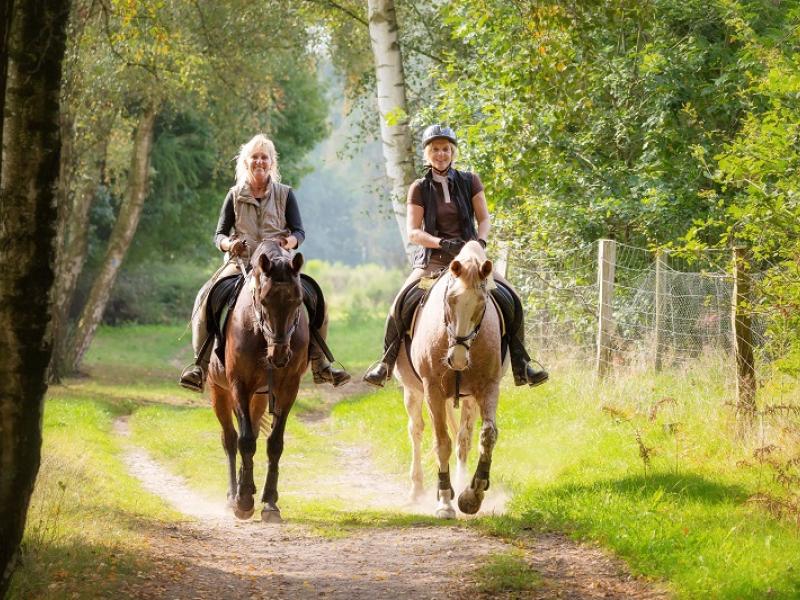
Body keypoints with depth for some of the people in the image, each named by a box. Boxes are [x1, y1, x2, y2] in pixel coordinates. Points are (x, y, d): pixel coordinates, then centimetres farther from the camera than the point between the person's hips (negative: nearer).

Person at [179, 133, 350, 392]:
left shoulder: (285, 194, 8)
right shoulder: (235, 196, 9)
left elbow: (299, 231, 4)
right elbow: (219, 235, 8)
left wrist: (290, 242, -20)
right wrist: (229, 243, -16)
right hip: (241, 262, 0)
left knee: (315, 300, -20)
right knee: (207, 298, -26)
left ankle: (319, 364, -7)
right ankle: (200, 363, -20)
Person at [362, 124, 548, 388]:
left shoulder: (470, 181, 6)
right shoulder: (419, 189, 1)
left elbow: (484, 219, 5)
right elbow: (413, 232, -5)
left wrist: (481, 242, -16)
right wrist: (443, 244, -22)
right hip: (433, 258, -1)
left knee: (512, 298, -16)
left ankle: (520, 365, -8)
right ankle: (386, 362, -8)